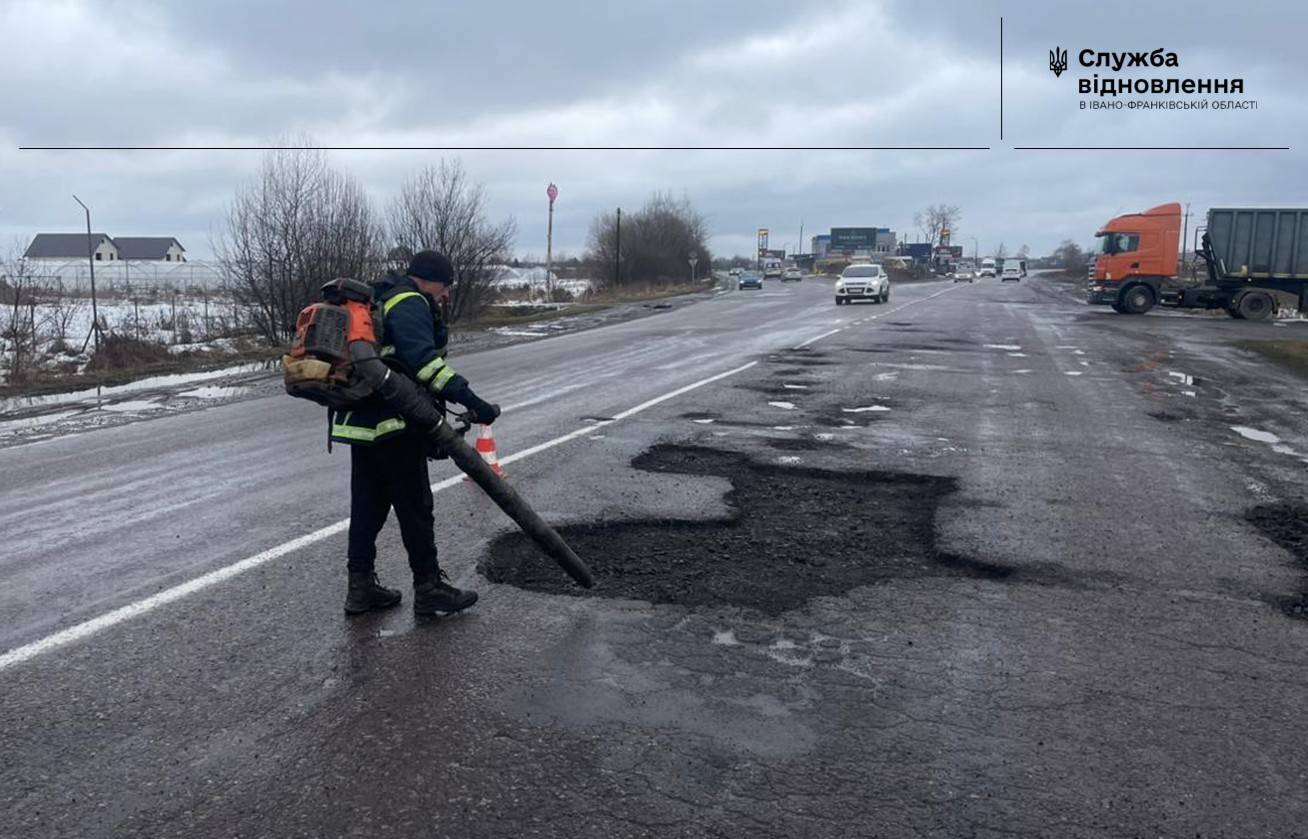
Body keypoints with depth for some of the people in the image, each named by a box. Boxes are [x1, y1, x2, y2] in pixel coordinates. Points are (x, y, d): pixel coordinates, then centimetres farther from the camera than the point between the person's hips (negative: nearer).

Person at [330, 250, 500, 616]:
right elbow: (424, 360, -25)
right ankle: (429, 587, 8)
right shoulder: (410, 304, -10)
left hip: (362, 421, 10)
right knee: (414, 505, -1)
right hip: (393, 424, -10)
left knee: (368, 504, 15)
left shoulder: (380, 300, 23)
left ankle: (360, 586, 22)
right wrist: (468, 399, -30)